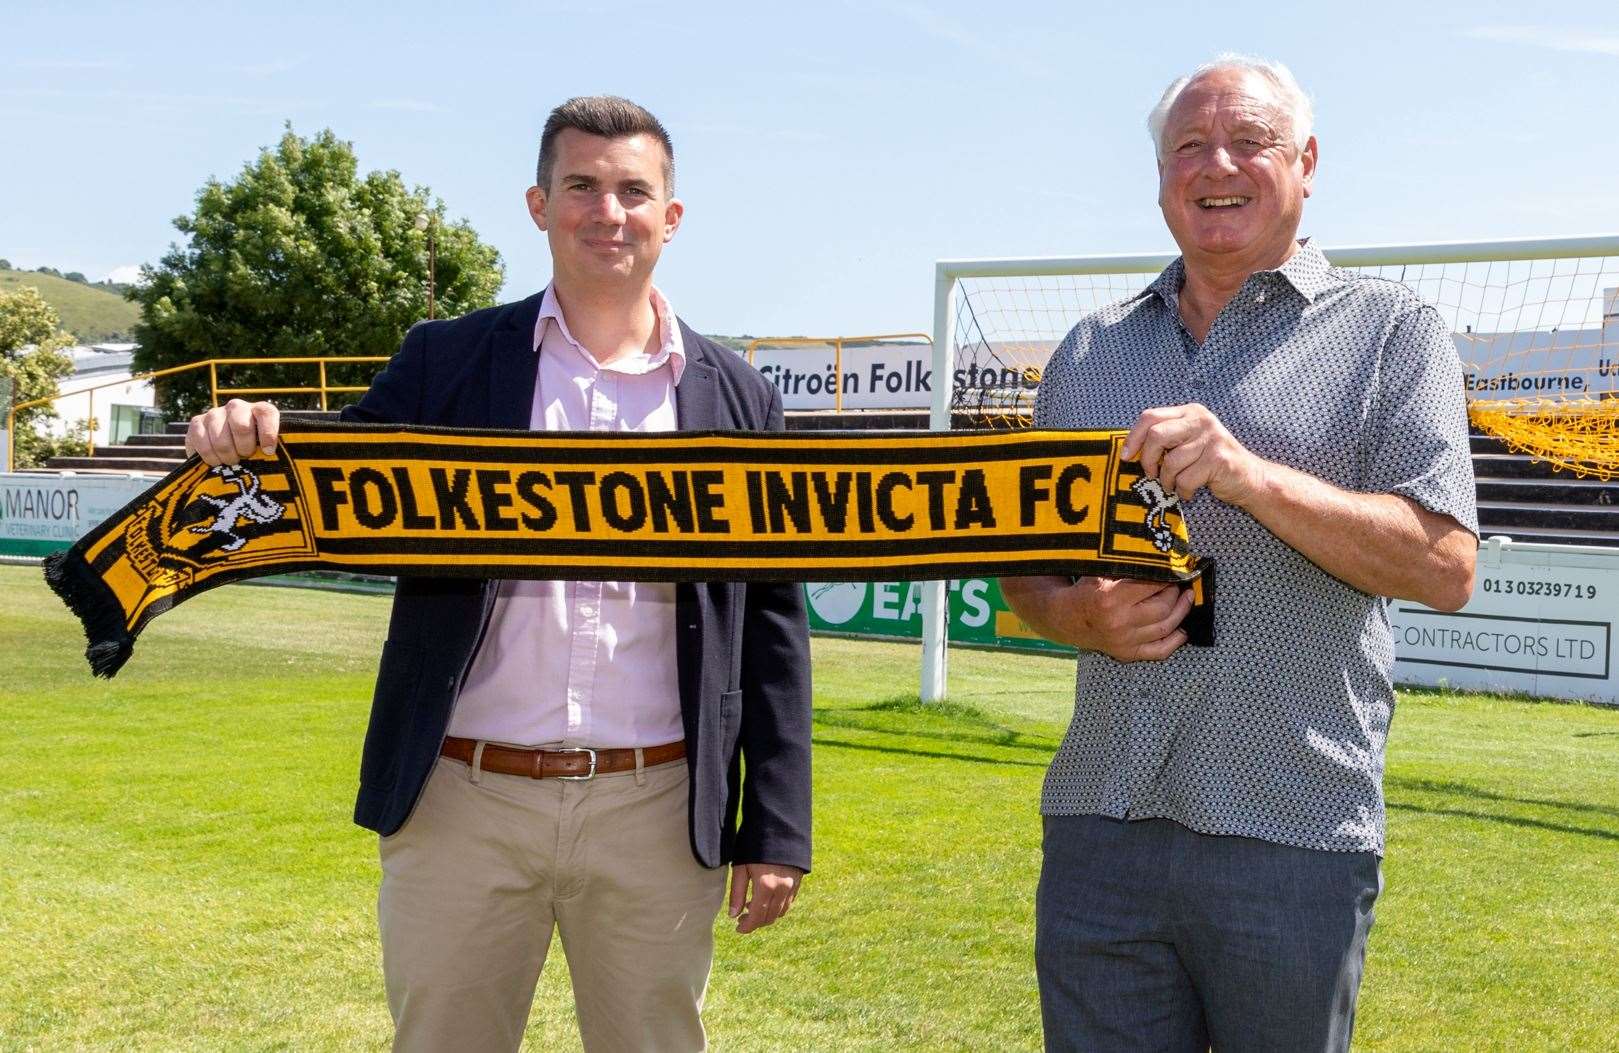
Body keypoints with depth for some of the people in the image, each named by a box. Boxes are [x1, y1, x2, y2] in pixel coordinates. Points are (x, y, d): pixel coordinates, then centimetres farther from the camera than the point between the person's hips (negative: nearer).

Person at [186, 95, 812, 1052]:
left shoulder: (738, 398, 5)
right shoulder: (449, 361, 4)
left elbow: (771, 626, 6)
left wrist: (775, 831, 2)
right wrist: (253, 452, -19)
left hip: (656, 816, 1)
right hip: (463, 803, 0)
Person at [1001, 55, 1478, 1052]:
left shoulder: (1391, 330, 2)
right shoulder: (1091, 350, 14)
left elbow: (1446, 566, -8)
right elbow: (1022, 560, 18)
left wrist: (1252, 476, -20)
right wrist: (1078, 616, -5)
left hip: (1292, 838, -3)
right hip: (1101, 823, 3)